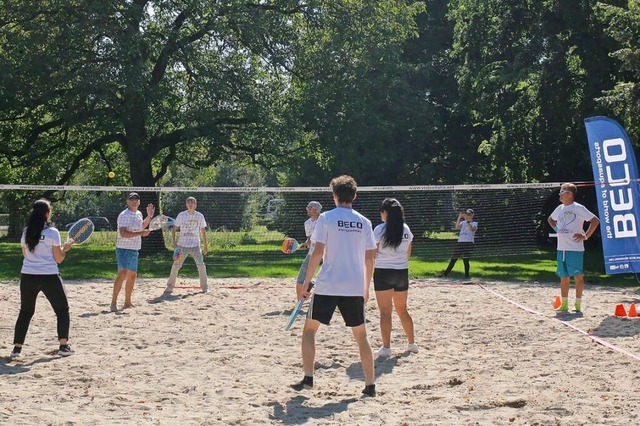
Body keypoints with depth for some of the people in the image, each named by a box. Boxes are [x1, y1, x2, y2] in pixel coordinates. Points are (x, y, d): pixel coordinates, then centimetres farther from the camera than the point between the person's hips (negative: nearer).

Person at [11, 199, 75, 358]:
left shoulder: (26, 232, 4)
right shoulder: (52, 232, -9)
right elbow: (58, 258, -6)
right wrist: (65, 248, 12)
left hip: (27, 276, 4)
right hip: (49, 277, -4)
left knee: (25, 312, 16)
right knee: (62, 310, 12)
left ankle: (17, 347, 10)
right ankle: (64, 346, 7)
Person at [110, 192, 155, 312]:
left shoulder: (139, 214, 13)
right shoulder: (124, 216, -14)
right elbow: (123, 234, -25)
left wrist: (149, 217, 20)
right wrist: (140, 233, -28)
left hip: (134, 250, 9)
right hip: (124, 249, -9)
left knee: (132, 276, 16)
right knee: (122, 274, -20)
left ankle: (127, 302, 28)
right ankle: (113, 303, -20)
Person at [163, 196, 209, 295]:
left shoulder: (200, 216, 2)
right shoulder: (181, 215, 0)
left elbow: (203, 231, 8)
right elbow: (174, 229, 4)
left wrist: (205, 245, 6)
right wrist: (174, 242, -7)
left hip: (195, 246, 0)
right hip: (182, 245, 0)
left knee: (201, 265, -6)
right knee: (175, 266, -3)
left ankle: (204, 287, 8)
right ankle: (169, 287, 8)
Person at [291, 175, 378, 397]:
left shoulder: (326, 218, -4)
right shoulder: (364, 222, 6)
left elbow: (318, 252, -9)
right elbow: (370, 257, 7)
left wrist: (306, 282, -2)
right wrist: (366, 287, 17)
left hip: (327, 286, -3)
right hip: (355, 287, 3)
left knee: (309, 329, 12)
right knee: (361, 335, 11)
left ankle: (308, 378, 5)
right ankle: (370, 385, 7)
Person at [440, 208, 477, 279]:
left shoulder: (474, 223, 9)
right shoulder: (463, 222, 19)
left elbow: (472, 229, -13)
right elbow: (457, 227, -2)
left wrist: (467, 221, -19)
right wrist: (459, 217, -12)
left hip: (469, 242, -4)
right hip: (460, 242, 4)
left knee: (466, 259, -11)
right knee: (453, 259, 4)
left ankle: (467, 275, -2)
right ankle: (445, 273, 9)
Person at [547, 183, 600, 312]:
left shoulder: (578, 208, -8)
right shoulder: (559, 209, 12)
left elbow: (595, 221, -12)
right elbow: (550, 219, 32)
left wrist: (585, 236, -11)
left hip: (575, 249, -7)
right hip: (561, 248, 7)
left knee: (578, 276, -1)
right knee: (563, 277, 9)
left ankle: (578, 304, 4)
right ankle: (564, 304, 16)